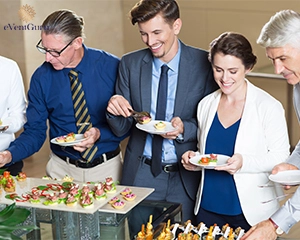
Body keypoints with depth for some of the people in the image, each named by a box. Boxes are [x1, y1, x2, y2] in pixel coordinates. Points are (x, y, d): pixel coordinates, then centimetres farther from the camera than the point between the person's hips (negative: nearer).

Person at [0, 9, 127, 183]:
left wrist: (100, 134, -24)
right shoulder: (41, 78, -8)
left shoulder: (111, 67, -13)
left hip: (107, 168, -1)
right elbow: (35, 131, -4)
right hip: (62, 169, 1)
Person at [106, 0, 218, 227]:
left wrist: (185, 129, -22)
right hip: (141, 174, 2)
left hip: (187, 176, -1)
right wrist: (114, 111, -18)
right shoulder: (130, 63, -1)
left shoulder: (204, 63, -8)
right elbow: (121, 129, 3)